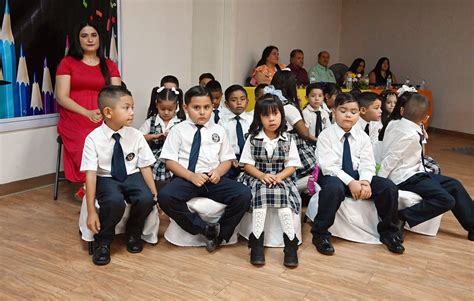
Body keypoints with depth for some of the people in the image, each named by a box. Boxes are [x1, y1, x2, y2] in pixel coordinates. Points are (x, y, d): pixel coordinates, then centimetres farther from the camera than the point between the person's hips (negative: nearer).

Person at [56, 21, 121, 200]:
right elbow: (61, 97, 0)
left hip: (104, 120, 2)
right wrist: (87, 113, -13)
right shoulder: (68, 63, 10)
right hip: (75, 120, -2)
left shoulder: (109, 66, 17)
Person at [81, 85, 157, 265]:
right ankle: (103, 242, -4)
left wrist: (155, 195, -11)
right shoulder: (94, 138, -15)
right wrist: (91, 211, -20)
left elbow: (145, 167, -2)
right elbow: (90, 173, -16)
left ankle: (133, 234, 5)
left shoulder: (136, 136, -8)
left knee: (146, 198, -27)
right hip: (106, 179, -2)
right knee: (115, 201, -34)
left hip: (132, 176, 3)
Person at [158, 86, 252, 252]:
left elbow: (227, 160, 14)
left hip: (213, 178, 2)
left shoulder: (218, 130, 13)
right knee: (165, 196, -33)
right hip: (186, 178, -2)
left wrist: (218, 172, -10)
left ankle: (220, 233, -3)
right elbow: (170, 161, -1)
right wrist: (191, 176, -16)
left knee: (244, 195, -22)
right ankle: (204, 228, -17)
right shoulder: (178, 130, 5)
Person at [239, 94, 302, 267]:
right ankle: (257, 243, -30)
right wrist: (262, 175, -17)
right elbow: (247, 164, 1)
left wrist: (279, 176, -17)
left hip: (281, 179, 1)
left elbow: (292, 165, 2)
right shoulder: (253, 139, 1)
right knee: (261, 194, -32)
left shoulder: (288, 139, 2)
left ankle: (291, 244, -26)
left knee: (282, 196, -31)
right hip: (258, 178, 0)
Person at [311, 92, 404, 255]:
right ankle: (320, 234, -22)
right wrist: (350, 182, -25)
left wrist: (365, 181, -21)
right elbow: (328, 166, -15)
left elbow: (367, 164, 1)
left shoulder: (362, 137, 6)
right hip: (333, 175, -4)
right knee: (334, 188, -40)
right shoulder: (326, 135, -6)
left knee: (389, 187, -16)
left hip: (357, 175, 5)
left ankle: (388, 233, 7)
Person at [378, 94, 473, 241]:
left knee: (454, 185, 13)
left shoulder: (393, 124, 1)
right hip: (406, 178, -10)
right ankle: (401, 218, -18)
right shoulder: (411, 135, -22)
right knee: (446, 200, -20)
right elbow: (389, 160, -23)